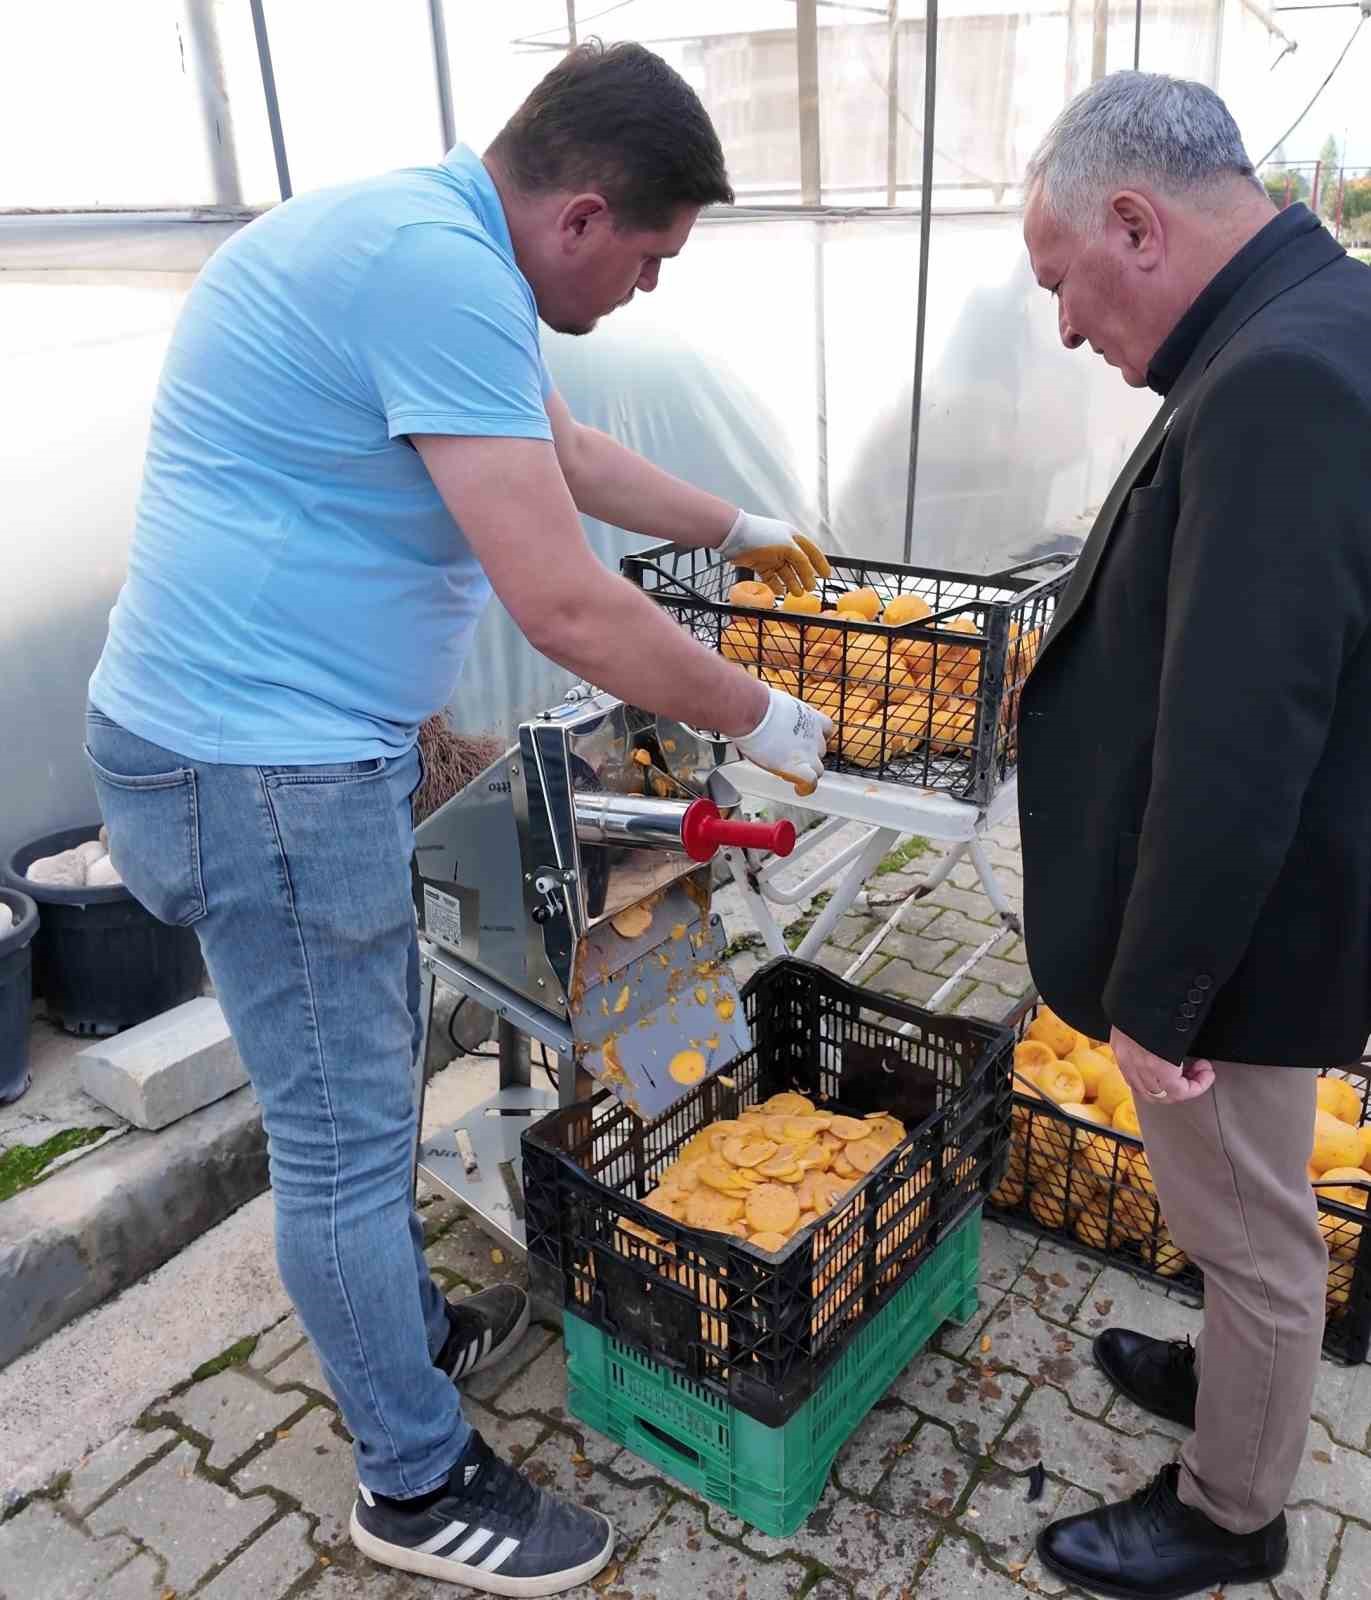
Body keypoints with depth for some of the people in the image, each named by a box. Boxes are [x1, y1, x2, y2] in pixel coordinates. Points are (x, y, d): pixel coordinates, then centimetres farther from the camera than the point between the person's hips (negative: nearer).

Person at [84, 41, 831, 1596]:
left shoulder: (424, 239, 13)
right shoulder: (440, 273, -21)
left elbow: (571, 452, 26)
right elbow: (567, 607, -24)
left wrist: (736, 526, 33)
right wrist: (766, 722, -10)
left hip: (298, 747, 11)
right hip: (264, 772, -11)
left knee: (368, 1063, 23)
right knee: (344, 1134, 4)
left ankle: (406, 1330, 45)